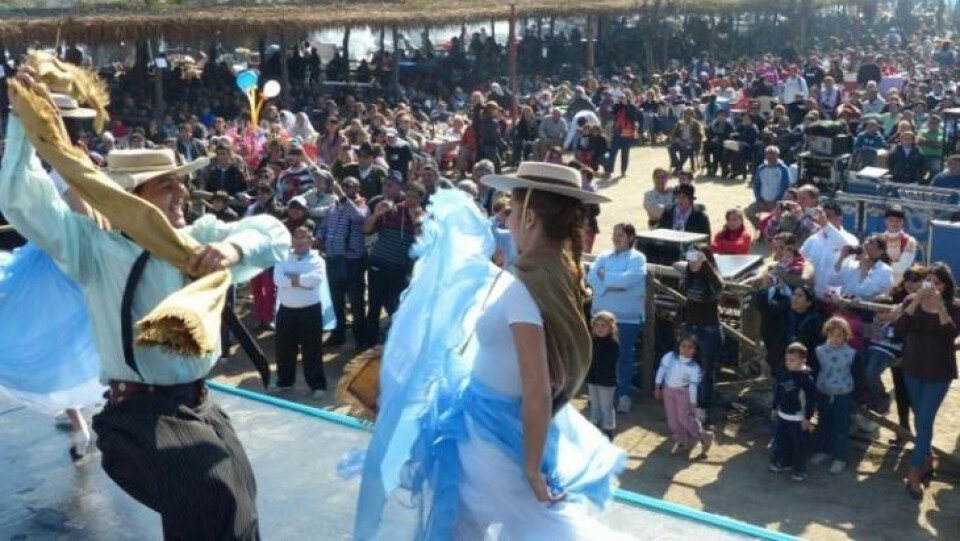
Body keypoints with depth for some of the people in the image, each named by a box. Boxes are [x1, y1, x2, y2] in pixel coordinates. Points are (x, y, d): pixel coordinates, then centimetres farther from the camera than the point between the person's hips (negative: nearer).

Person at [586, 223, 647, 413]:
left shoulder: (638, 258, -3)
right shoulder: (604, 256, 10)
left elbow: (628, 279, -18)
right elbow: (591, 277, -4)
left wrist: (605, 275, -7)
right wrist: (611, 285, -19)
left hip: (627, 317, -4)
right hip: (602, 314, 5)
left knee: (625, 357, 2)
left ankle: (624, 395, 9)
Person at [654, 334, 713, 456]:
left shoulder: (694, 367, -19)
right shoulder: (669, 357, -12)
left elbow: (693, 386, -14)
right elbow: (661, 370, -1)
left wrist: (692, 403, -11)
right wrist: (657, 387, 2)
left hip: (682, 392, -4)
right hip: (668, 390, 4)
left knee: (684, 418, -8)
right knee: (672, 419, 9)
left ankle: (704, 437, 10)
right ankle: (681, 441, 24)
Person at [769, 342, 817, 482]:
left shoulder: (806, 377, -20)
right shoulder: (783, 373, -1)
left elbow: (811, 398, -17)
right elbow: (777, 391, 12)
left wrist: (807, 417, -16)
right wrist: (775, 408, 16)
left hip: (798, 418, -7)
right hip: (783, 415, 7)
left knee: (798, 444, 4)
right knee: (782, 441, 19)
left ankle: (800, 469, 18)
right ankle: (784, 462, 38)